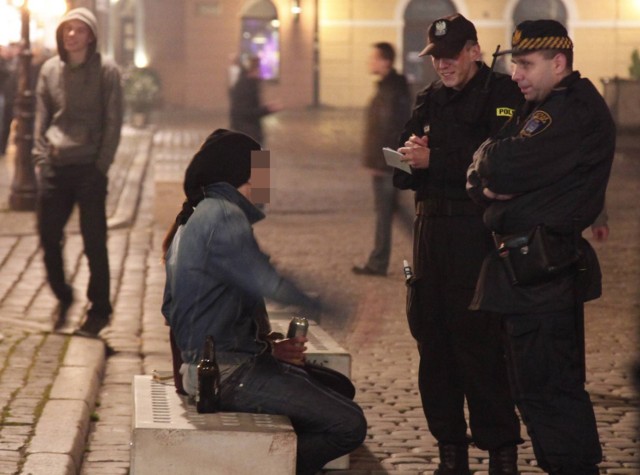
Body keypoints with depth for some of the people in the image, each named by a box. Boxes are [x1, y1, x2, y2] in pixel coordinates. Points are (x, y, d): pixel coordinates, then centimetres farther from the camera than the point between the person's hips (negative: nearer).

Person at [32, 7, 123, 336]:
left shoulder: (106, 71, -4)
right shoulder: (49, 70, 7)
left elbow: (113, 122, -5)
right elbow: (41, 118, 11)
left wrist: (102, 164, -10)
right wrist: (41, 158, 2)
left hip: (89, 169, -4)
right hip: (54, 167, 4)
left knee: (94, 242, 2)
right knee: (48, 237, 6)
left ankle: (99, 310, 13)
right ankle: (63, 298, 26)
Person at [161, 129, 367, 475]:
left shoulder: (192, 219, 17)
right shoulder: (223, 216, -15)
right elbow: (271, 289, -23)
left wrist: (266, 346, 13)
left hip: (203, 366, 11)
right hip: (229, 373, -11)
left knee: (339, 389, 20)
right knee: (348, 425, -13)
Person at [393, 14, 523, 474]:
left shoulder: (502, 94, -5)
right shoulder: (430, 99, 17)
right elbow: (404, 172, 15)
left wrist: (435, 160, -19)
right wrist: (409, 158, -8)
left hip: (479, 233, -7)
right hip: (432, 228, 7)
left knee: (477, 341, -9)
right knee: (432, 336, 6)